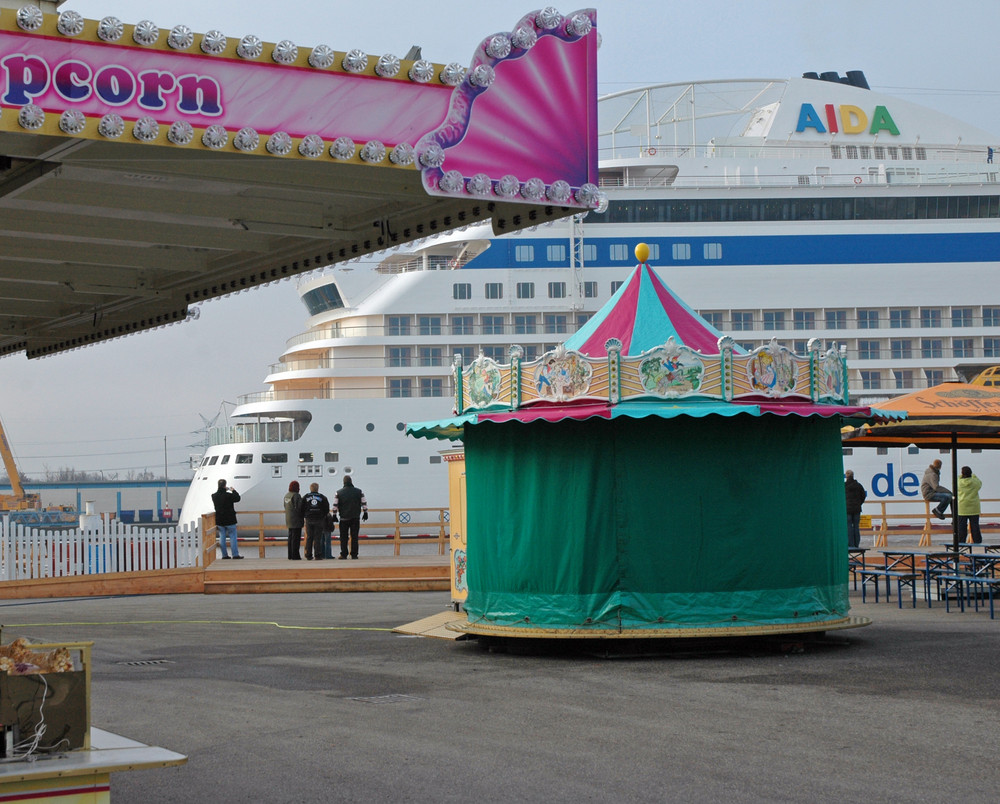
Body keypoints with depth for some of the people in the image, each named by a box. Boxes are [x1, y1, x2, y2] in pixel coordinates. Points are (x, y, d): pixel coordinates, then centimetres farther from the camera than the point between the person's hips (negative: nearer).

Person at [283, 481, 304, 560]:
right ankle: (295, 556, -6)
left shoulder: (286, 495, 11)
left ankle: (290, 555, 17)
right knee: (296, 538, -6)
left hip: (289, 520, 9)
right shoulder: (296, 495, -17)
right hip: (296, 520, -9)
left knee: (290, 537, 14)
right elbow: (298, 507, -21)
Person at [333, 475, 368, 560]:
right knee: (354, 537, 4)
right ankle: (354, 554, 2)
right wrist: (365, 513, 13)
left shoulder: (338, 493, -3)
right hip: (356, 518, 1)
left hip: (344, 518, -1)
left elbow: (335, 505, -2)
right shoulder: (359, 492, 1)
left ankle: (343, 554, 2)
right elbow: (364, 503, 3)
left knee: (344, 537, 5)